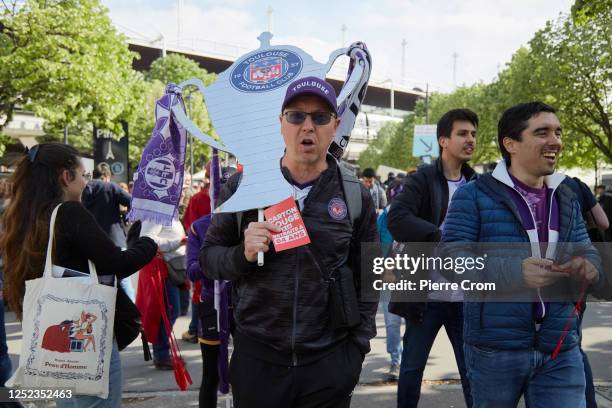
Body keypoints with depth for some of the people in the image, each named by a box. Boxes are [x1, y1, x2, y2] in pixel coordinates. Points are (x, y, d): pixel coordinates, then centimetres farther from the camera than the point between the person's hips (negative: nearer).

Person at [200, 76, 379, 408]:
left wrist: (357, 347, 3)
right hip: (256, 358, 0)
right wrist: (243, 255, -17)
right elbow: (208, 257, 3)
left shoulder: (355, 196, 0)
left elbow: (367, 278, 7)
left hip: (330, 362, 0)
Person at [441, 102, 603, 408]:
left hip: (561, 351, 4)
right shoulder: (474, 196, -6)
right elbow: (450, 259, -14)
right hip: (495, 350, -3)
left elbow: (587, 253, 12)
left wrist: (590, 267, -13)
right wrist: (514, 271, -29)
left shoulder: (567, 200, 13)